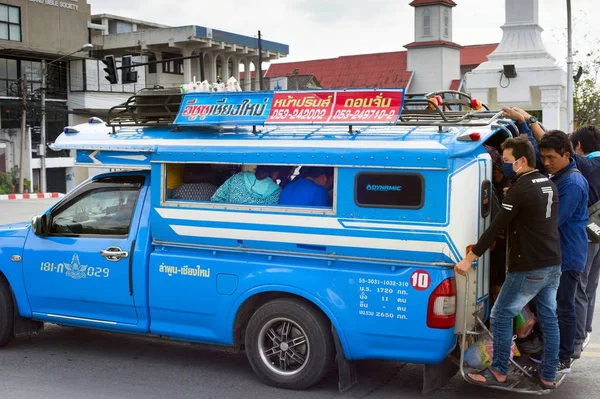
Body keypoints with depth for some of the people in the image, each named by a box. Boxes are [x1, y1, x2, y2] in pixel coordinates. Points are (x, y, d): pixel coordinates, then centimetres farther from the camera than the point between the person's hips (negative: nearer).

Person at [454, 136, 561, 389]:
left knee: (501, 316, 3)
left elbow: (495, 228, -18)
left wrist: (469, 259, -14)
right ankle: (548, 376, 20)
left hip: (529, 269, -9)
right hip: (552, 265, 9)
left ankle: (499, 372, 11)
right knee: (548, 319, 13)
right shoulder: (548, 184, 9)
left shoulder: (520, 189, -17)